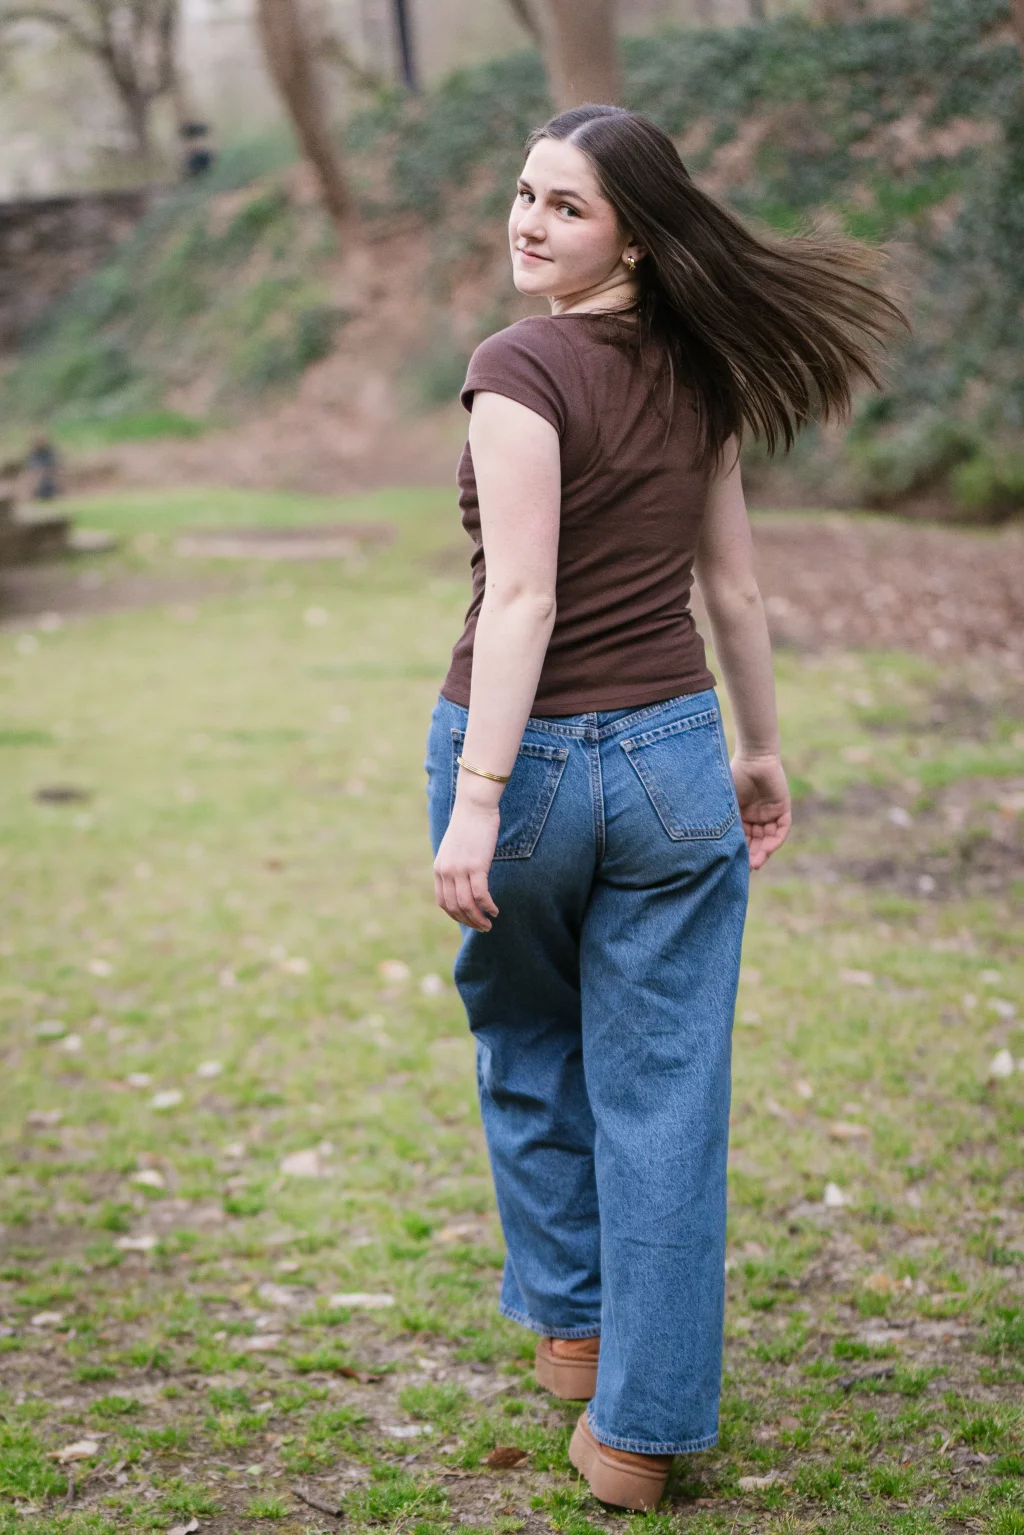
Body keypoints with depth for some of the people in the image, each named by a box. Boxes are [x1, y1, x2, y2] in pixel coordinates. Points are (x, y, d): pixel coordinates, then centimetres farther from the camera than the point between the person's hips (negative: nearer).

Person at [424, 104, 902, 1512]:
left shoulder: (523, 369, -13)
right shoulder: (694, 378, 5)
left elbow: (521, 599, -21)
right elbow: (734, 587, 11)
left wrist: (476, 803, -22)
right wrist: (762, 752, 21)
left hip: (529, 758, -4)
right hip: (671, 763, 4)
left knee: (528, 1057, 21)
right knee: (663, 1098, 7)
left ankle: (569, 1325, 37)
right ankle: (643, 1426, 13)